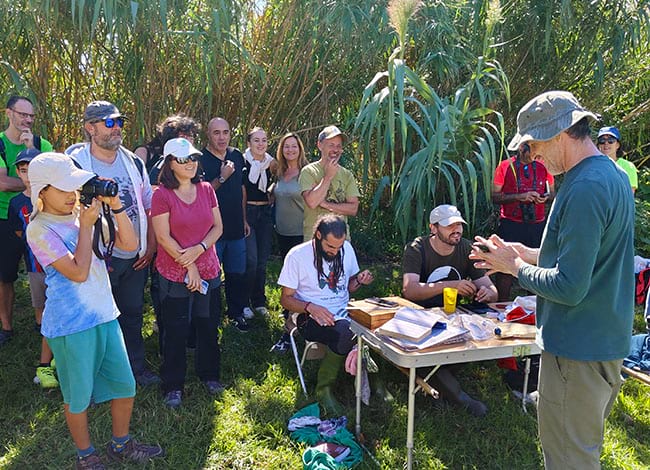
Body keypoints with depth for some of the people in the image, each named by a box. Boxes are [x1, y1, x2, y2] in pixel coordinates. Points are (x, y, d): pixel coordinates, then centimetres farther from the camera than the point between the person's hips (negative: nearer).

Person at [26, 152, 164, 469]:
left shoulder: (84, 213, 5)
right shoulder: (40, 229, -12)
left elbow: (130, 244, 0)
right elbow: (78, 272, -22)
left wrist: (115, 206, -9)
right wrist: (86, 225, -17)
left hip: (105, 315, 6)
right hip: (71, 325, -6)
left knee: (125, 386, 14)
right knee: (78, 397, 11)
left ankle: (121, 445, 36)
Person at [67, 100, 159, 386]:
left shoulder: (133, 162, 6)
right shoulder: (75, 163, -11)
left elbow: (149, 205, 12)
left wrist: (150, 245, 5)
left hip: (136, 256, 5)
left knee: (133, 313, 17)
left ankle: (136, 366, 34)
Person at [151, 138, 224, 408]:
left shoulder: (206, 190, 3)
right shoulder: (162, 195, -11)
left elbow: (217, 227, 3)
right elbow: (163, 237, -13)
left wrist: (199, 249, -13)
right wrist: (189, 266, -13)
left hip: (208, 270, 4)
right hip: (175, 274, -4)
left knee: (208, 326, 15)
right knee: (175, 331, 7)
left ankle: (209, 375, 34)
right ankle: (173, 385, 23)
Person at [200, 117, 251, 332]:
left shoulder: (237, 156, 6)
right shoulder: (201, 159, -12)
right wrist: (222, 178, -24)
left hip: (236, 228, 5)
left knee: (238, 274, 14)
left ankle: (236, 312, 30)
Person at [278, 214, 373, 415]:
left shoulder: (347, 249, 7)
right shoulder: (297, 255, -7)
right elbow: (286, 299, -2)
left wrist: (359, 281, -4)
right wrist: (310, 307, -21)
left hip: (344, 312, 4)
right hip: (312, 317, -4)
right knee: (345, 333, -36)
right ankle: (324, 389, -15)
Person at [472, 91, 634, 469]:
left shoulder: (585, 189, -24)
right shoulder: (615, 175, 9)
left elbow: (569, 288, -26)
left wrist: (515, 266, -10)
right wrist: (530, 254, 9)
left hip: (578, 350, -10)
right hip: (607, 341, 10)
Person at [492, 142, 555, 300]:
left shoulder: (543, 167, 11)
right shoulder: (505, 166, 0)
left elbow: (552, 193, 20)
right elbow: (494, 196, -4)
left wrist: (545, 198, -3)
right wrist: (520, 196, -15)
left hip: (538, 226, 3)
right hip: (511, 225, -3)